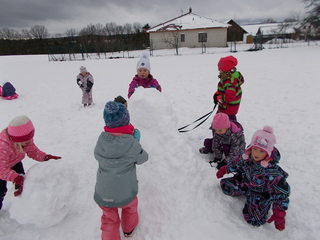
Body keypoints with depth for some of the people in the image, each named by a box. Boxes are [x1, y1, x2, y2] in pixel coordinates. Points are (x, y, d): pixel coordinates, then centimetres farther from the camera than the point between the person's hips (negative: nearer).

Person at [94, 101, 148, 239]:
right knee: (130, 206, 34)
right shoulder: (131, 143, -23)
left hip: (102, 195, 1)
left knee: (109, 219, 27)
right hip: (126, 195, 0)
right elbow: (142, 158, -7)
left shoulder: (101, 141, -13)